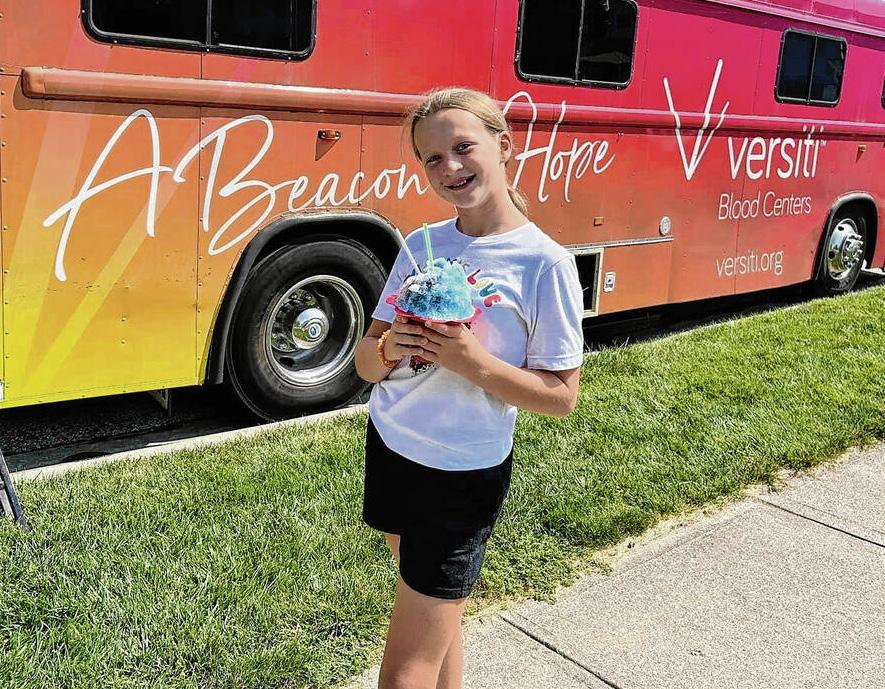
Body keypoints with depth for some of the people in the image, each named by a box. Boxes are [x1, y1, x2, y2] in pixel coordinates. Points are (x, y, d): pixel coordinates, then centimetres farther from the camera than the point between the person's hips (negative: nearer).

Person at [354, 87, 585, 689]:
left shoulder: (544, 262, -14)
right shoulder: (421, 245, 2)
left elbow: (561, 396, -12)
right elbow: (367, 364, 3)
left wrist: (473, 362, -26)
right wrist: (388, 348, -20)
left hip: (464, 476, -5)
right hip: (388, 449, 5)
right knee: (437, 622, 20)